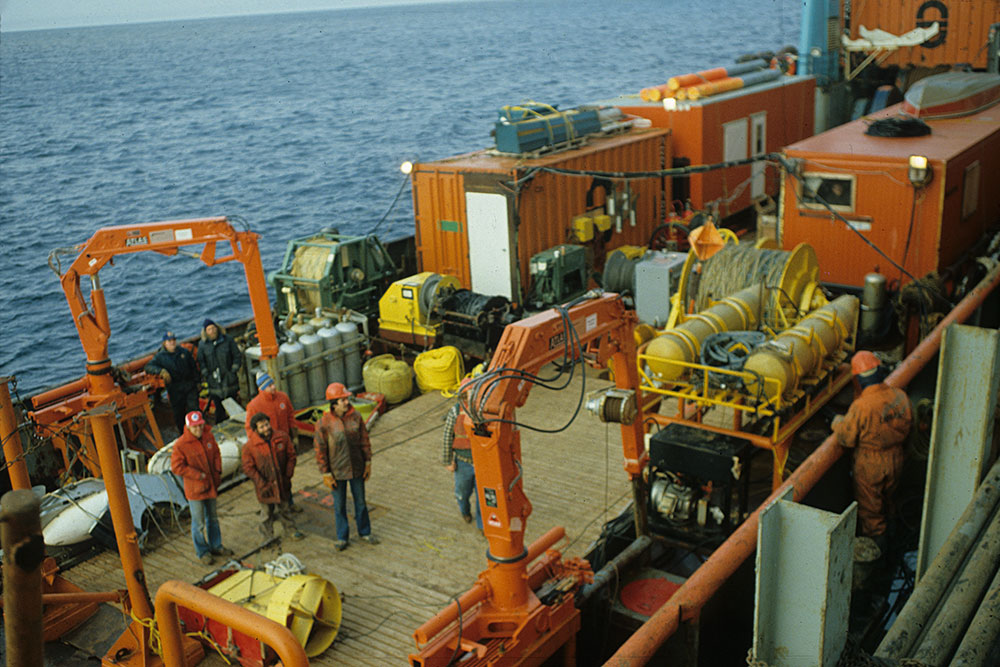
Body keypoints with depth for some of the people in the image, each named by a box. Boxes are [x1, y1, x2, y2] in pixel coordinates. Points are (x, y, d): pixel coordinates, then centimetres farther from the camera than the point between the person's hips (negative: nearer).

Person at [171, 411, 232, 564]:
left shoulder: (208, 436, -2)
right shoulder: (180, 445, -20)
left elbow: (216, 454, 12)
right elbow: (176, 467, -17)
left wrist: (217, 471, -4)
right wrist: (199, 475, -19)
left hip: (211, 485, 6)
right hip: (194, 489, -6)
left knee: (213, 517, 20)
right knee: (199, 523, 5)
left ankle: (215, 546, 36)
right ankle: (202, 552, 22)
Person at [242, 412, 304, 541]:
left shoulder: (282, 438, -8)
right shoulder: (250, 446, -15)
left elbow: (291, 456, 1)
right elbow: (248, 468, -12)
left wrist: (288, 475, -5)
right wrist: (262, 483, -15)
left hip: (282, 483, 2)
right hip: (265, 486, -2)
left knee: (283, 509, 20)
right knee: (267, 513, 13)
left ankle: (290, 530, 39)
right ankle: (268, 536, 31)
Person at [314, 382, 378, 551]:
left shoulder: (355, 416, -9)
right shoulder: (324, 423, -18)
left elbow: (364, 440, 2)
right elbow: (320, 450, -12)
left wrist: (368, 462, 3)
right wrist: (326, 475, -10)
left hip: (357, 468, 3)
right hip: (337, 472, -3)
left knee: (360, 502, 18)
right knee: (339, 505, 13)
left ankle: (365, 532, 37)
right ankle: (342, 537, 32)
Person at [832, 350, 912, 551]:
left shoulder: (861, 406, -30)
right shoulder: (900, 396, -13)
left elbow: (846, 438, -20)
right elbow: (908, 422, 5)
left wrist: (838, 422, -1)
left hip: (870, 464, -5)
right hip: (895, 459, 6)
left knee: (869, 505, 16)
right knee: (887, 497, 29)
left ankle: (876, 538, 29)